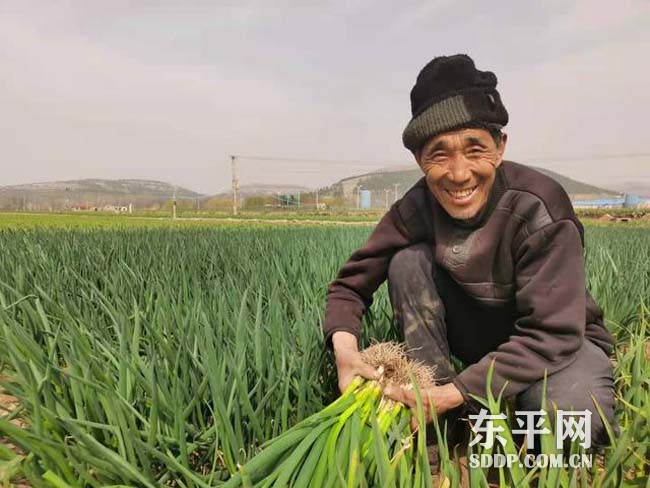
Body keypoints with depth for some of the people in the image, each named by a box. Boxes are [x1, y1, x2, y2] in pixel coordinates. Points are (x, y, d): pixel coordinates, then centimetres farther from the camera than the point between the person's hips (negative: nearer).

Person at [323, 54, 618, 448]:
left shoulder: (538, 207, -28)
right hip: (476, 336, 3)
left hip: (558, 339, -3)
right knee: (409, 260, -21)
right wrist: (344, 342, -34)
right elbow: (351, 283, -13)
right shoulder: (418, 209, -18)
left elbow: (551, 335, -29)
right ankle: (442, 422, -12)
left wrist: (457, 391, -37)